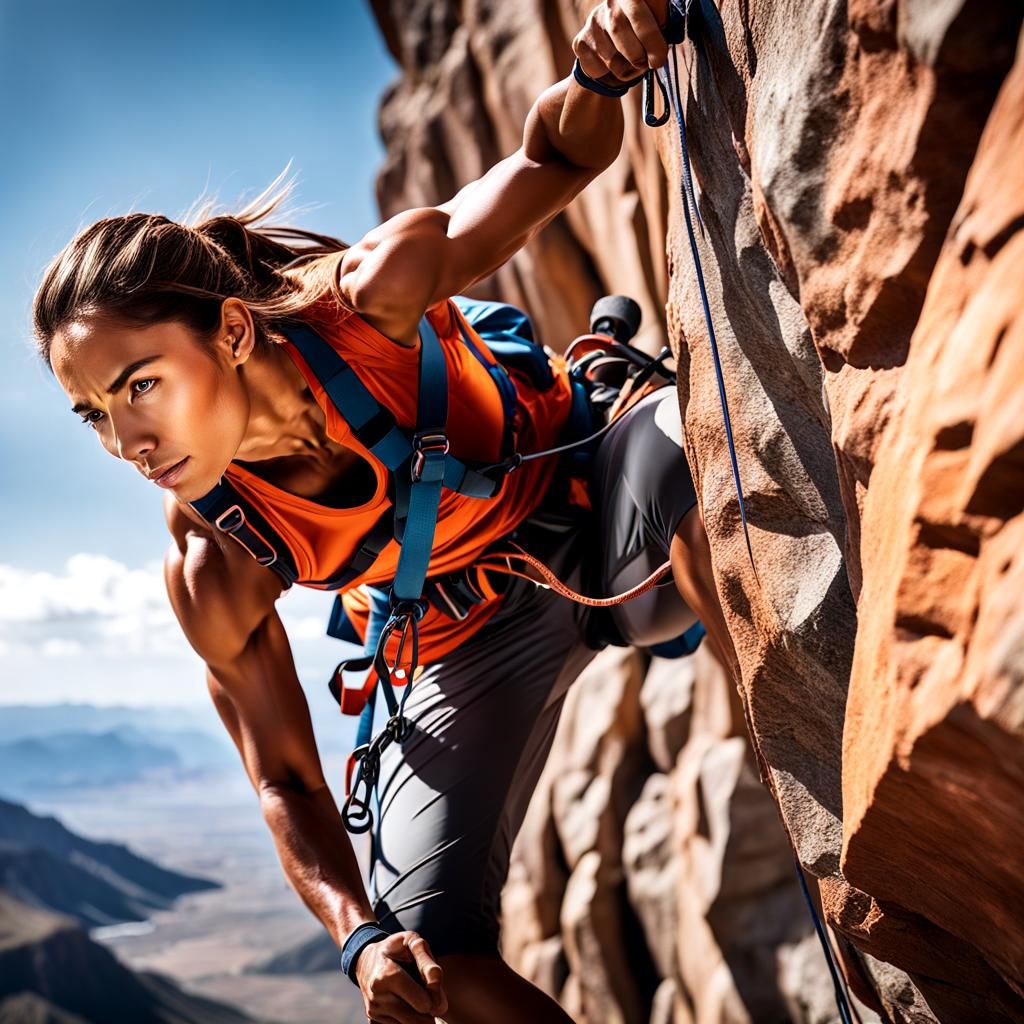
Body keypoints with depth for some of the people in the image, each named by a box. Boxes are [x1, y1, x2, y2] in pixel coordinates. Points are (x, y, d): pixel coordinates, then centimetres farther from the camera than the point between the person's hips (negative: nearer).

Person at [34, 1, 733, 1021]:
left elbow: (550, 162, -16)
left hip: (589, 510, 0)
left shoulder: (372, 295, -28)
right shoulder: (215, 574, -22)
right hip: (471, 647, 1)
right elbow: (286, 782, -11)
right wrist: (361, 933, -28)